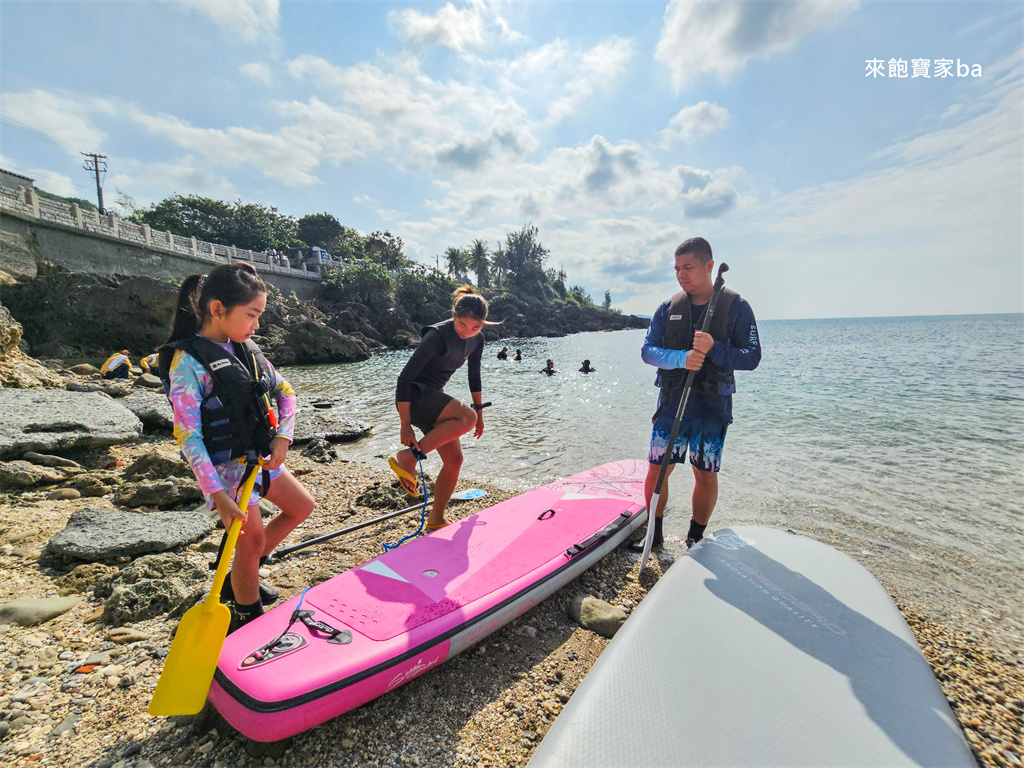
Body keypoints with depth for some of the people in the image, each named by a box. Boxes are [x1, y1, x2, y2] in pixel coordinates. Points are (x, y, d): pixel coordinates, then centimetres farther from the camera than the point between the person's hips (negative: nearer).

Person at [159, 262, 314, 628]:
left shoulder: (245, 348, 2)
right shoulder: (187, 361, -20)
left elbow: (284, 391, 9)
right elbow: (188, 437, -22)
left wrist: (282, 437, -7)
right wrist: (218, 497, -26)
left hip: (261, 456, 8)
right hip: (225, 465, -8)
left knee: (301, 507, 17)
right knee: (252, 539, 1)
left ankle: (239, 580, 30)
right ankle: (250, 620, 25)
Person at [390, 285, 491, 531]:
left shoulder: (476, 340, 1)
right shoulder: (437, 335, -22)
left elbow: (474, 376, 16)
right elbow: (405, 377, -24)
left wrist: (479, 413, 18)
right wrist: (405, 424, -26)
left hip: (433, 397, 8)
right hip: (413, 396, -8)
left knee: (454, 459, 3)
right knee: (466, 417, -30)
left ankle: (436, 519, 17)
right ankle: (406, 458, -21)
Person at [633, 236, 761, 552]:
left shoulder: (736, 307, -3)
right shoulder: (668, 308, 5)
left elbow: (751, 357, -7)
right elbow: (647, 350, -3)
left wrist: (714, 349, -25)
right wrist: (681, 358, -22)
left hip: (712, 406, -2)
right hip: (671, 401, 2)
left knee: (706, 476, 8)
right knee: (656, 470, 3)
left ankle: (695, 539, 29)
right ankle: (654, 534, 23)